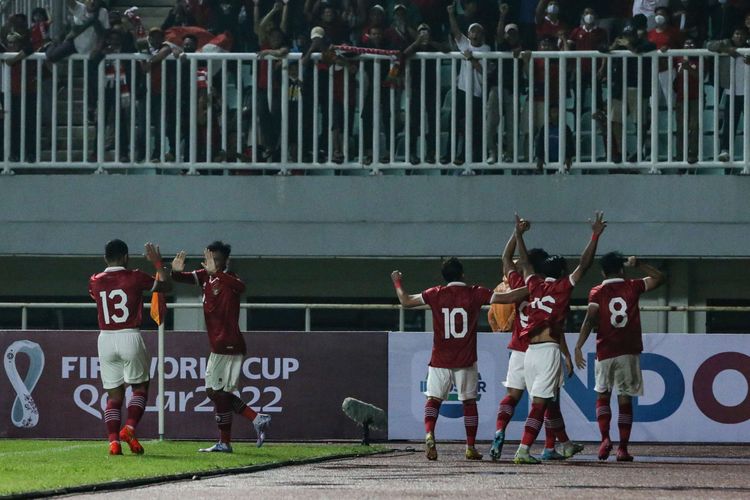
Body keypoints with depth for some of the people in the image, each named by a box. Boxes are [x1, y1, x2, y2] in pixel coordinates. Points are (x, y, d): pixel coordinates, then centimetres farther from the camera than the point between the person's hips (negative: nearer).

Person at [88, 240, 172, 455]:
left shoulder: (96, 282, 4)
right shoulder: (135, 278, -4)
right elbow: (166, 286, 10)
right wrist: (158, 263, 22)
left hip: (105, 339, 3)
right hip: (130, 337, -3)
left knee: (114, 394, 7)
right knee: (140, 387, 12)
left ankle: (113, 440, -5)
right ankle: (129, 428, -9)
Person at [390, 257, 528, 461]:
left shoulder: (435, 294, -1)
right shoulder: (475, 294, -4)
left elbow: (406, 301, 9)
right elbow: (509, 298, -6)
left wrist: (397, 282, 27)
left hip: (439, 360, 0)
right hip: (466, 361, 0)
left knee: (434, 399, 6)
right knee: (469, 402, 11)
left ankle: (429, 434, -20)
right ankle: (471, 447, 10)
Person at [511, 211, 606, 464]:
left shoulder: (535, 285, 14)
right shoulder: (562, 287, 1)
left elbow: (524, 263, 29)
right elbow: (584, 264, -2)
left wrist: (519, 235, 40)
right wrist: (595, 236, 1)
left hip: (530, 351, 6)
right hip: (549, 350, -6)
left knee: (549, 400, 15)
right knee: (540, 403, -10)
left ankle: (565, 444, 24)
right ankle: (523, 451, -20)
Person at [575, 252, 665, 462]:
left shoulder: (597, 292, 1)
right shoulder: (632, 287, 4)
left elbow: (590, 319, -11)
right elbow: (659, 277, 16)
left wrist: (578, 346, -14)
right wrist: (638, 264, 19)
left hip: (605, 352, -1)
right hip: (629, 352, 1)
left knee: (602, 396, 14)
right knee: (625, 400, 6)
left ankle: (605, 438, -7)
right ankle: (623, 448, 2)